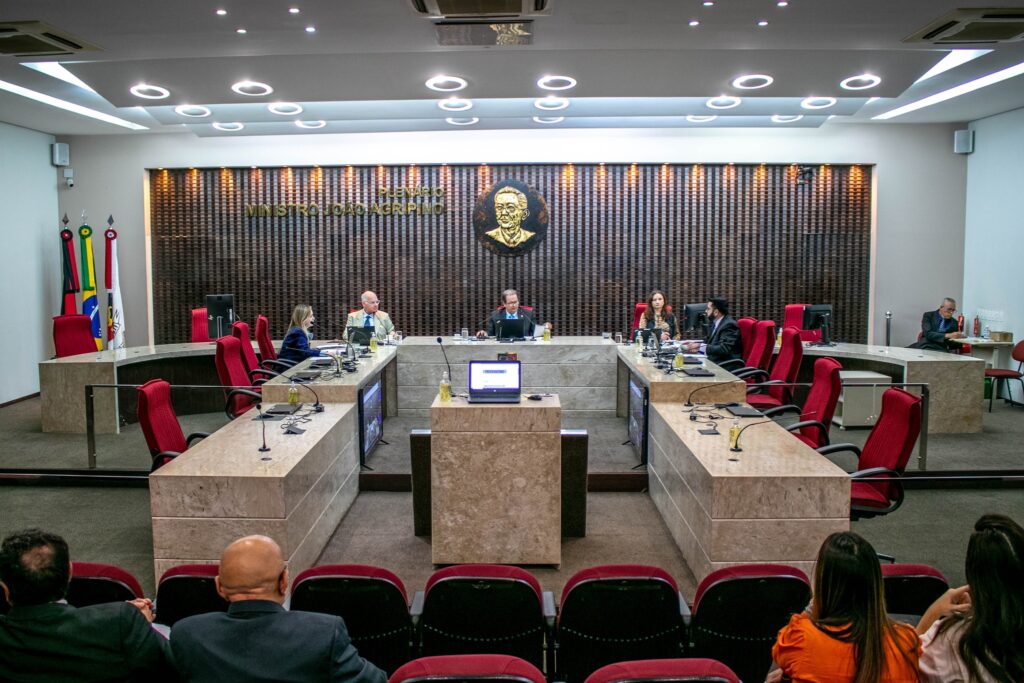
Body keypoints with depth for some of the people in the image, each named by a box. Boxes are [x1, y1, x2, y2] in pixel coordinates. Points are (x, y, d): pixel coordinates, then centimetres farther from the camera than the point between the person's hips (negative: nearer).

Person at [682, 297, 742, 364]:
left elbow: (724, 349, -24)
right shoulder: (714, 322, 11)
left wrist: (700, 346, -22)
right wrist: (696, 345, -4)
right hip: (713, 359, 9)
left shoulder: (729, 325, -16)